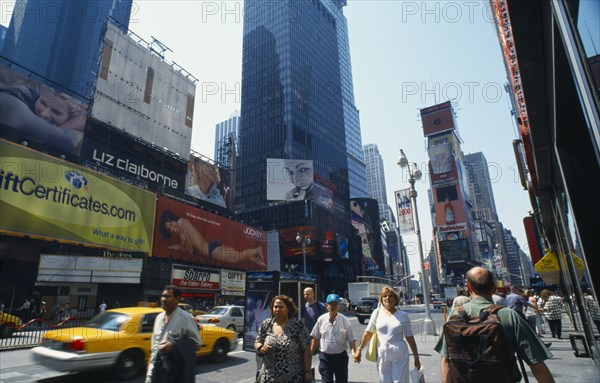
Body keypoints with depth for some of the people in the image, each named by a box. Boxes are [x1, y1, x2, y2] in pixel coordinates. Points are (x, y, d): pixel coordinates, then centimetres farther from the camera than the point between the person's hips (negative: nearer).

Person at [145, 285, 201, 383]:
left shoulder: (186, 318, -13)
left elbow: (195, 341, -14)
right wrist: (152, 358, 16)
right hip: (157, 365, 6)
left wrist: (173, 346, -22)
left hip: (177, 369, -6)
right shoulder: (159, 317, 9)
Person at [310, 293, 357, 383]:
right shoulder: (321, 319, -4)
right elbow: (315, 338, 4)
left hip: (341, 356, 0)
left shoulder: (344, 320, -7)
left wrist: (354, 352, -24)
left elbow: (351, 339, -8)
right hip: (325, 357, 0)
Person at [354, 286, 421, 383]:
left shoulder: (403, 315, 0)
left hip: (400, 354, -1)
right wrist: (359, 349, 1)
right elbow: (368, 332, 3)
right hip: (382, 354, 1)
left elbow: (409, 337, 4)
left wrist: (416, 357, 5)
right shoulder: (377, 312, 1)